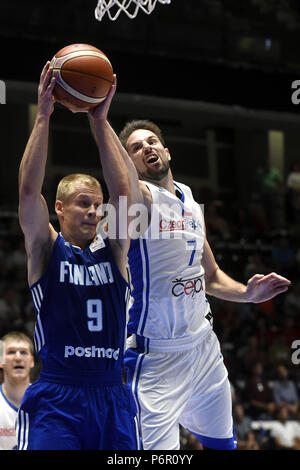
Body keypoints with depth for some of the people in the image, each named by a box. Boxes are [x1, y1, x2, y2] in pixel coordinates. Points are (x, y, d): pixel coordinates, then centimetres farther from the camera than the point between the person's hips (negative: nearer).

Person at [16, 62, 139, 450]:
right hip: (57, 398, -4)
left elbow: (122, 192, 0)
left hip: (112, 396, 4)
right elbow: (29, 189, -9)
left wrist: (100, 122, -5)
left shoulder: (112, 250, 11)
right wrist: (43, 116, -12)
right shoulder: (46, 249, 3)